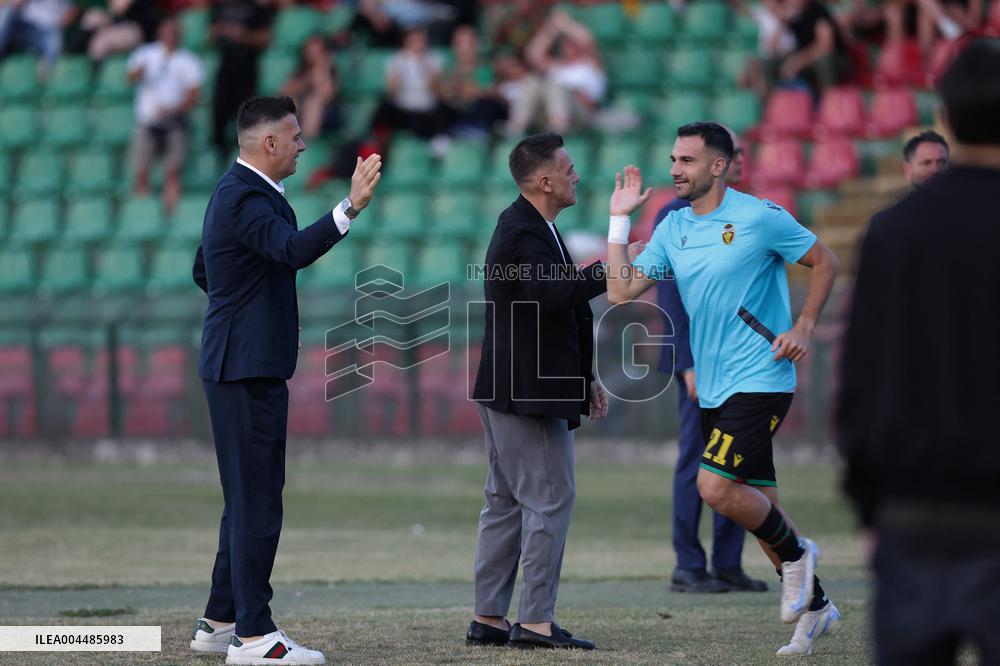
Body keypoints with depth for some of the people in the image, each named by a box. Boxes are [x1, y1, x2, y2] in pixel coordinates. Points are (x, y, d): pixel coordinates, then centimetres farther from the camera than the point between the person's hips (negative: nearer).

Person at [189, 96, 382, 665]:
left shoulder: (237, 191, 16)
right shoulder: (246, 198, -17)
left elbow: (204, 272, 27)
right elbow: (294, 249, -36)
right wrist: (351, 207, -45)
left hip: (237, 364, 11)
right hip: (249, 367, -11)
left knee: (248, 498, 16)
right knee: (257, 499, -10)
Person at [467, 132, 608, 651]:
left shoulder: (526, 227, 19)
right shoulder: (523, 232, -15)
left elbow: (554, 311, 24)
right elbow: (551, 292, -33)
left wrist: (584, 379, 23)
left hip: (508, 391, 11)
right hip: (528, 393, -11)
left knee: (507, 503, 11)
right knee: (549, 500, -8)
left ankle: (488, 619, 14)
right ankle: (536, 621, -7)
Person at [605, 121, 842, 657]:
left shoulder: (760, 218, -10)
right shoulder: (672, 228, 8)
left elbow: (825, 262, 0)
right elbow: (620, 290, 2)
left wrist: (804, 327, -9)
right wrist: (619, 218, 1)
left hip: (759, 381, -7)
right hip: (712, 387, 7)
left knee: (716, 487, -19)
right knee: (757, 502, 10)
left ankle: (795, 552, 6)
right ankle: (815, 607, 24)